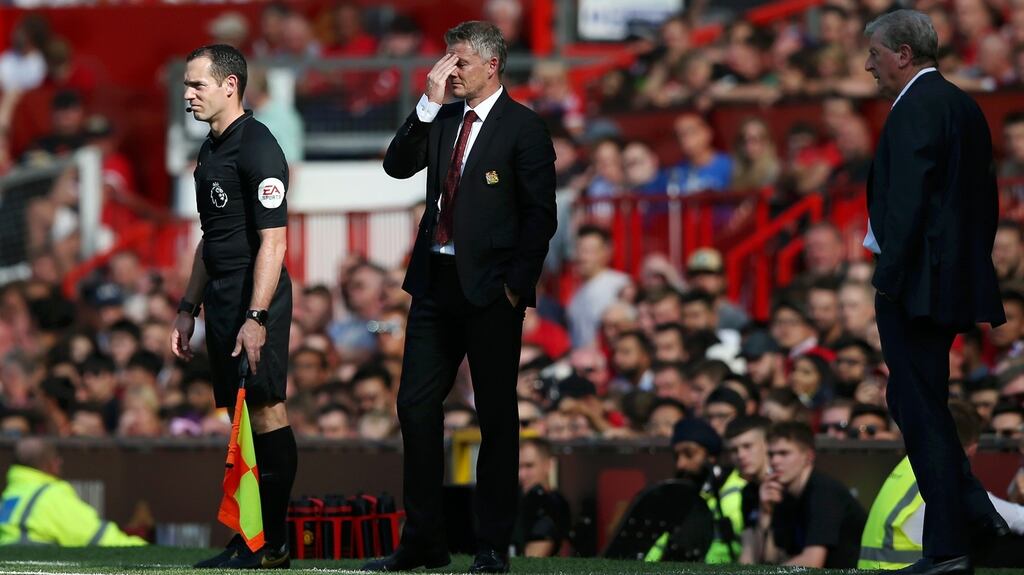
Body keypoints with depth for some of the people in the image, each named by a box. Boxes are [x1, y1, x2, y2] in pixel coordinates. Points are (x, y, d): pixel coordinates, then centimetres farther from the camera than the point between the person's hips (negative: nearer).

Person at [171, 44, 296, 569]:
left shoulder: (257, 148, -13)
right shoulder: (211, 150, 16)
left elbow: (273, 240, -18)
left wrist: (256, 318, -22)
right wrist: (188, 309, 21)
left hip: (256, 300, -9)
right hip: (222, 300, 9)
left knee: (265, 412, -7)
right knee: (240, 420, 9)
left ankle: (271, 545, -5)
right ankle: (248, 539, 12)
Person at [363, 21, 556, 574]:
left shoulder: (524, 128, -6)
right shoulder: (442, 118, 13)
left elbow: (540, 214, -8)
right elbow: (397, 165, 2)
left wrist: (517, 283, -12)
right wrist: (430, 102, -5)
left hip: (490, 289, -6)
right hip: (436, 280, 6)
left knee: (497, 415, 1)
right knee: (416, 405, 5)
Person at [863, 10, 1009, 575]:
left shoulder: (917, 107, -13)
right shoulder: (963, 105, 16)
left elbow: (908, 198, -21)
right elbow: (985, 197, 19)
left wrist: (889, 276, -19)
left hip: (917, 279, -10)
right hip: (958, 279, 10)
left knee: (921, 409, -5)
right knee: (910, 400, 17)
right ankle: (973, 508, 11)